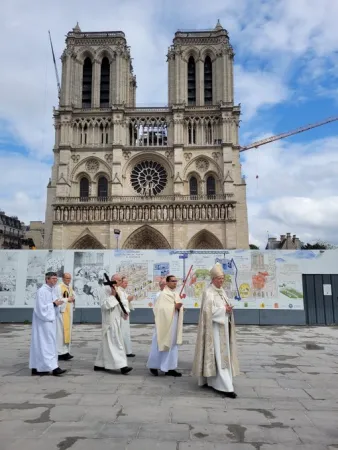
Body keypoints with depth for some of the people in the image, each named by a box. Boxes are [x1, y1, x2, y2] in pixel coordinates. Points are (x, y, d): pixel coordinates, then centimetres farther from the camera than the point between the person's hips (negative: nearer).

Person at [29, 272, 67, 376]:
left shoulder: (52, 290, 9)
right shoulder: (41, 291, -16)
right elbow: (41, 307, -20)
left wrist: (58, 303, -4)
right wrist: (54, 304, -18)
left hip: (50, 319, 9)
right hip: (43, 320, -9)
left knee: (40, 344, 13)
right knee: (46, 343, -5)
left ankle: (36, 368, 21)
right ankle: (53, 367, -2)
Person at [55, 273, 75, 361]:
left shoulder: (70, 288, 17)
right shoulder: (58, 287, -7)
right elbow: (57, 300, -15)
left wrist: (73, 299, -3)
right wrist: (67, 300, -12)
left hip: (69, 312, 8)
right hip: (61, 312, -8)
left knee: (68, 331, 7)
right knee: (61, 331, -8)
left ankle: (66, 351, 12)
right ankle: (60, 352, -3)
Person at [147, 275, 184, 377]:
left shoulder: (176, 295, 10)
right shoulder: (163, 295, -13)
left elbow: (179, 308, 12)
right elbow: (161, 309, -21)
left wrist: (179, 307, -10)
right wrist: (174, 306, -24)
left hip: (174, 325, 7)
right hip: (164, 324, -7)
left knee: (173, 346, 9)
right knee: (160, 345, 3)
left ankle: (170, 368, 16)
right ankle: (153, 366, 20)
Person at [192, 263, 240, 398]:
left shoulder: (222, 291, 12)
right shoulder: (208, 292, -13)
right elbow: (208, 311, -21)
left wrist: (229, 309, -6)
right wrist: (224, 309, -17)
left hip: (223, 326, 9)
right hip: (214, 327, -9)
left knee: (223, 354, 14)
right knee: (219, 355, -8)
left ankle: (210, 380, 28)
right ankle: (226, 387, -6)